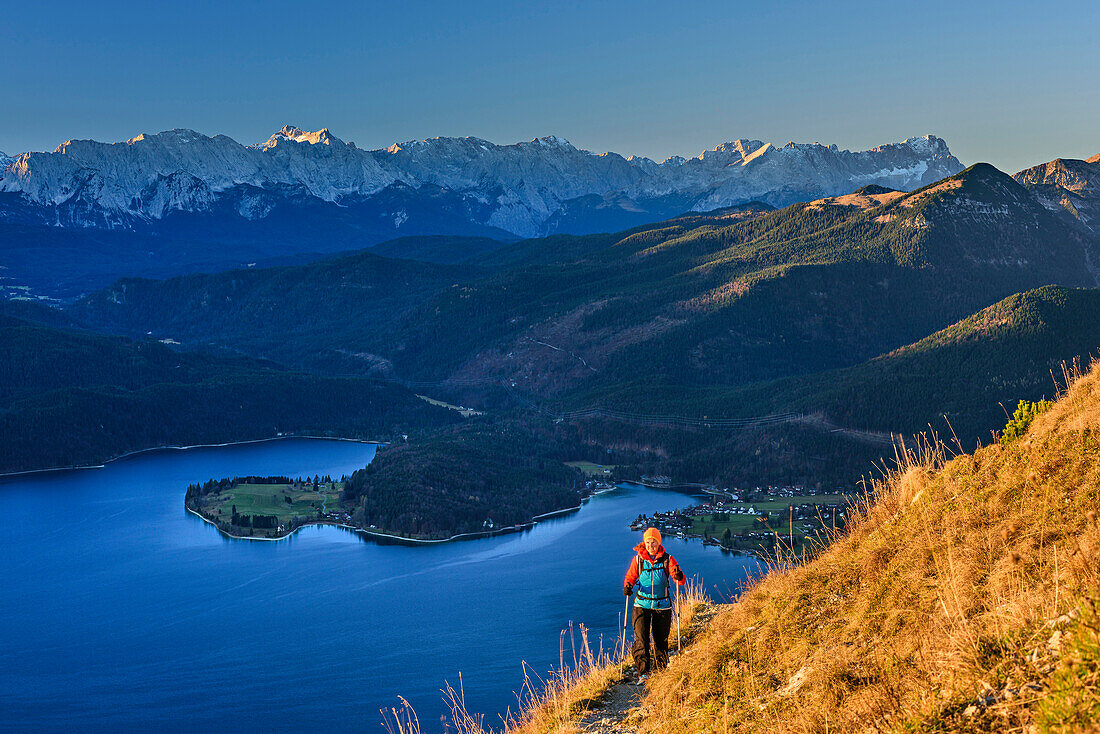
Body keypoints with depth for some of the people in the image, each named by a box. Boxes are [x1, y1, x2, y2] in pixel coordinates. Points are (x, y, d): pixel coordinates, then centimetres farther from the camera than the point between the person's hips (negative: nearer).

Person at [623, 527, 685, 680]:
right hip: (642, 605, 0)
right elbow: (630, 577, 7)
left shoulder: (667, 559, -2)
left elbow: (680, 580, -9)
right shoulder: (638, 559, 0)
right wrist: (627, 586, -15)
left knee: (661, 640, 9)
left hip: (662, 605, 0)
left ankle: (660, 671, 27)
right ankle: (643, 672, -13)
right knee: (641, 638, -14)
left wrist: (679, 576, -33)